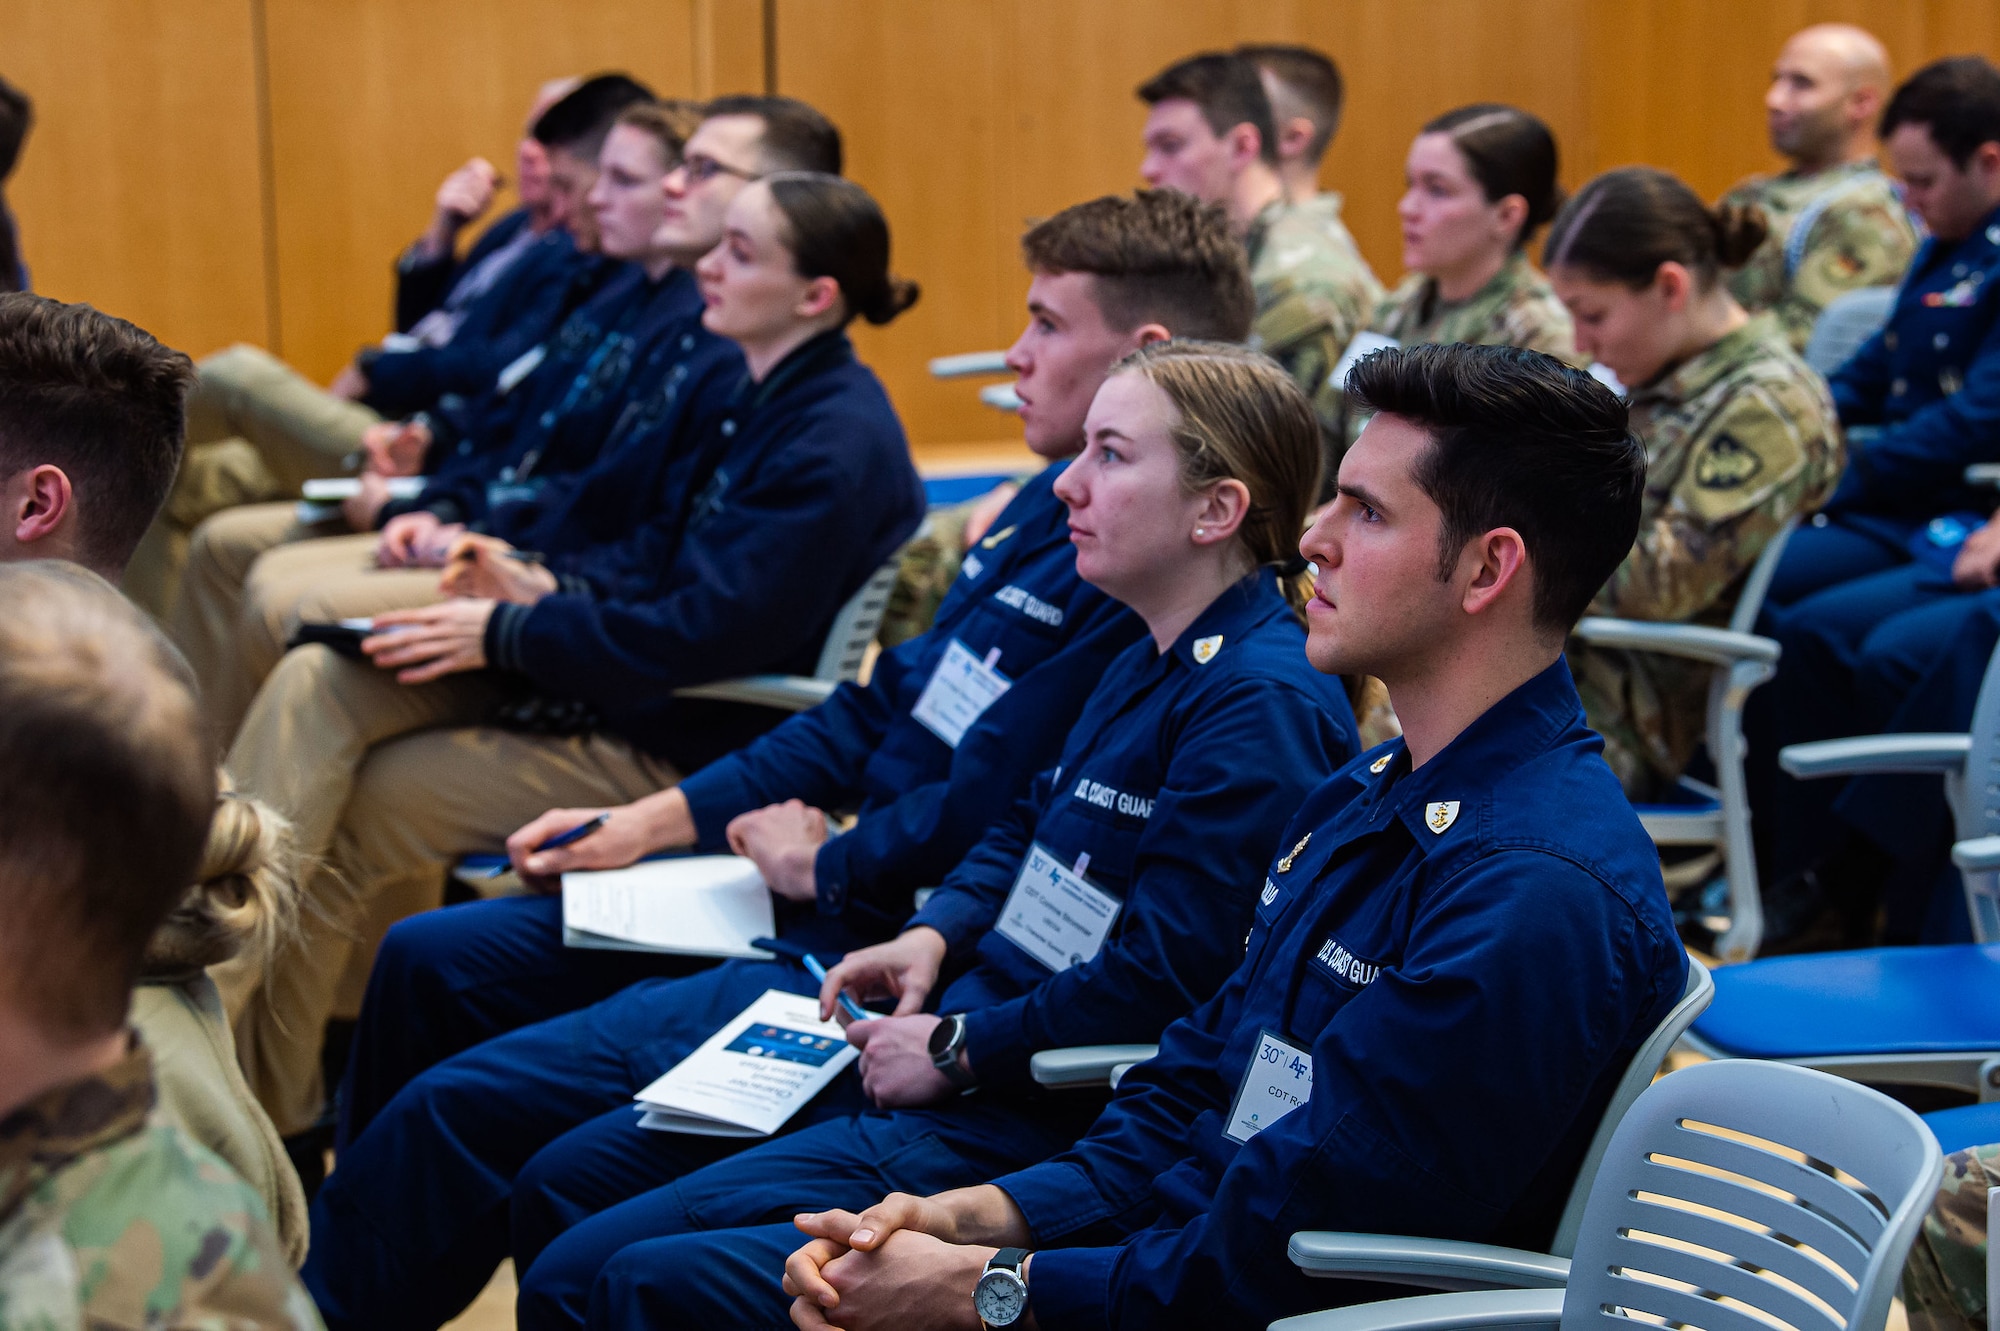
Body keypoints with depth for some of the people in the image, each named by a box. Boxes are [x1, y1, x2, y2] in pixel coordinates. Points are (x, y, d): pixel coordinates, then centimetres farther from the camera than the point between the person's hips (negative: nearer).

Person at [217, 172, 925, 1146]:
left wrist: (505, 635, -17)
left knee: (342, 822, -9)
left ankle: (260, 1110, 1)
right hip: (617, 681, 9)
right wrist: (544, 594, 2)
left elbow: (704, 635, -24)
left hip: (687, 746, -9)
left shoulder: (837, 443, -19)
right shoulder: (759, 401, 10)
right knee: (315, 684, -9)